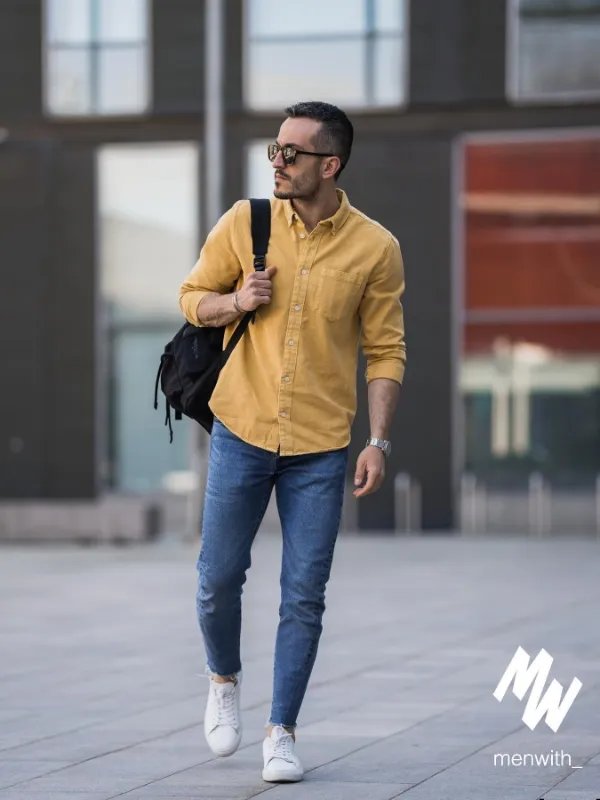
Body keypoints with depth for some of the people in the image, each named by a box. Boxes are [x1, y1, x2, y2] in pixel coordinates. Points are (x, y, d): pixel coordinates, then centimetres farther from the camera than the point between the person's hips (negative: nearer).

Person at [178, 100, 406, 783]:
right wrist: (234, 302, -11)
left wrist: (378, 442, -6)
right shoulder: (244, 223, 0)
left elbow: (385, 352, 2)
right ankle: (224, 680, 33)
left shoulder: (375, 248, -3)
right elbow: (192, 297, 12)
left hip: (321, 449, -1)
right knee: (218, 578, 5)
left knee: (304, 596, 0)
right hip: (241, 433, 1)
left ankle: (281, 732, 10)